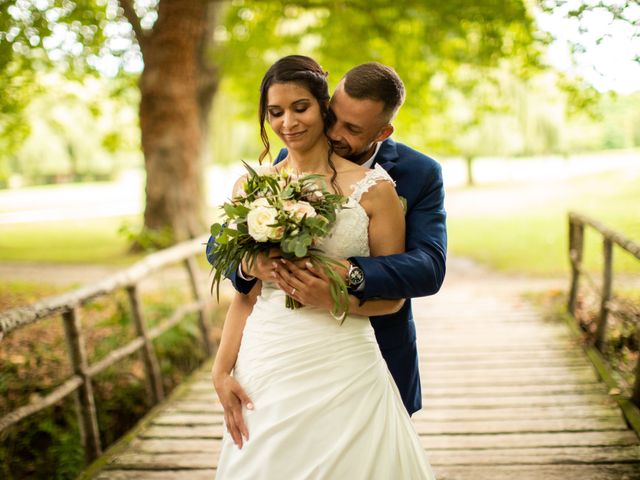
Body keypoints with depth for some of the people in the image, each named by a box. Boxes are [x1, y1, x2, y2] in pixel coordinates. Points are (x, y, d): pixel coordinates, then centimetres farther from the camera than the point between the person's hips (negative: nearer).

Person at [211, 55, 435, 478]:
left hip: (343, 371, -2)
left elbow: (393, 298, -1)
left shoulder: (373, 188, -3)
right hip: (265, 368, 3)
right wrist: (222, 372, 3)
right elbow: (245, 293, 8)